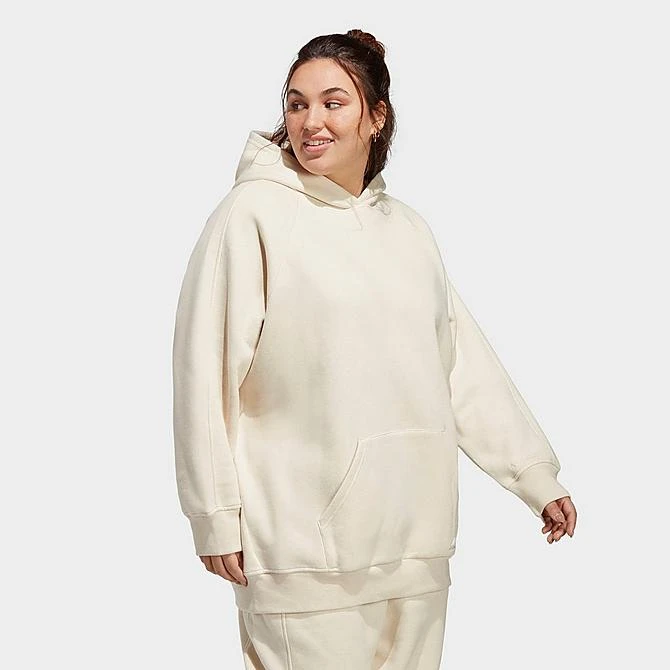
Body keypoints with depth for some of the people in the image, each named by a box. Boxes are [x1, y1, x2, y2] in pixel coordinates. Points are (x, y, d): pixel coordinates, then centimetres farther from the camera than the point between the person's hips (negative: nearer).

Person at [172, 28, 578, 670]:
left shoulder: (408, 227, 13)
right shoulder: (252, 214, -5)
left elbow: (465, 363, 16)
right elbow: (206, 371, -7)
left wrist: (536, 476, 15)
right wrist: (215, 515, -9)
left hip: (413, 536, 5)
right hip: (302, 541, -5)